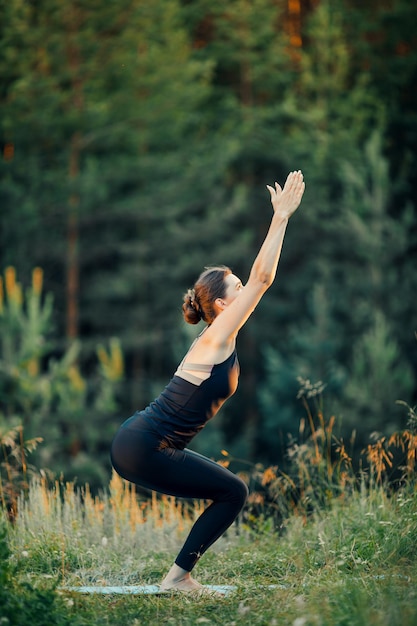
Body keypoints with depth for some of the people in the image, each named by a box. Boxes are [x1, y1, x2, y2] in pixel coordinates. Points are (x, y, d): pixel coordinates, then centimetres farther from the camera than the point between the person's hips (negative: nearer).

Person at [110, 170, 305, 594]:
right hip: (142, 448, -10)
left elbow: (259, 278, 20)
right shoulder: (217, 338, -12)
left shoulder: (220, 339, 13)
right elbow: (261, 278, -17)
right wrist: (281, 217, -15)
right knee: (233, 493, -4)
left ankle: (180, 576, 15)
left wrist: (281, 217, 22)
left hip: (144, 443, 10)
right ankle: (177, 578, -1)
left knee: (229, 491, 16)